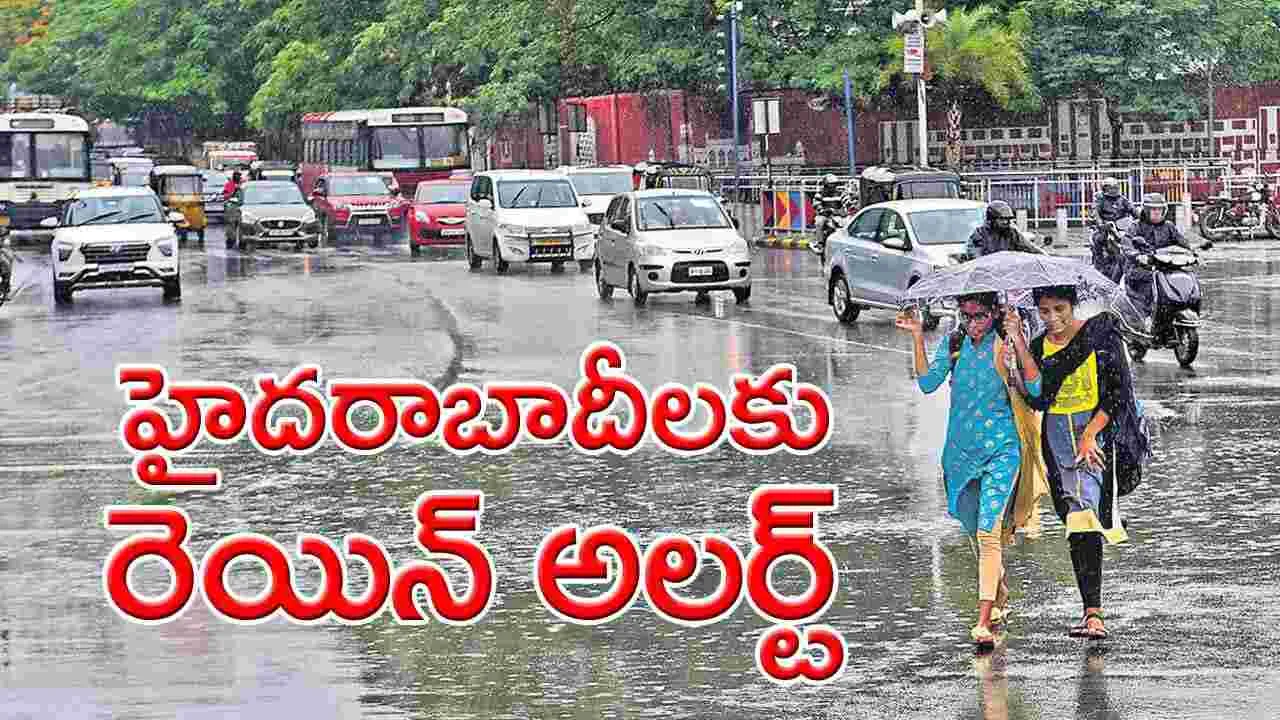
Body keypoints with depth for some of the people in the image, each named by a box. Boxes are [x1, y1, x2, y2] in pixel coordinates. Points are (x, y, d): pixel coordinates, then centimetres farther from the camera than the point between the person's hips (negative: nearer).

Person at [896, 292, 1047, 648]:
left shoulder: (1007, 346, -5)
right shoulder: (953, 344, 5)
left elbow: (1035, 388, -17)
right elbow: (927, 382, -6)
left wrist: (1018, 341, -24)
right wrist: (918, 337, -12)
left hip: (1001, 449, -5)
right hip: (962, 450, 5)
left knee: (988, 532, -16)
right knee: (976, 532, 17)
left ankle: (984, 622, -20)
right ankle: (1000, 598, 40)